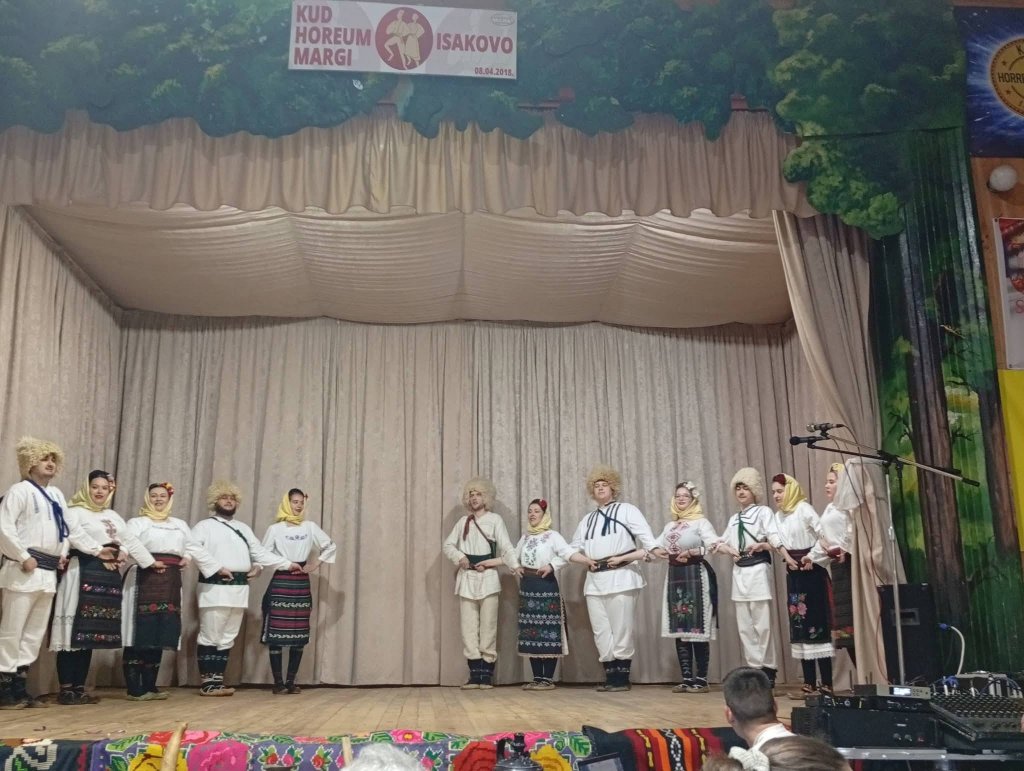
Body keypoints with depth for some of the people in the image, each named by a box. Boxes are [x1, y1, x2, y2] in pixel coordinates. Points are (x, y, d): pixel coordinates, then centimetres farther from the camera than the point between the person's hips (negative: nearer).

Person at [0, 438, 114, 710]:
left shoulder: (57, 494, 19)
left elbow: (72, 529, 23)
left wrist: (96, 549, 19)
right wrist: (23, 557, -17)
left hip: (48, 572, 8)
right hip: (23, 570, -8)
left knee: (35, 633, 10)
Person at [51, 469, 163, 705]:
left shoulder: (113, 516, 24)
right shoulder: (75, 512, 1)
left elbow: (132, 540, 25)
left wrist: (151, 562, 23)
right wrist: (100, 554, -14)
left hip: (108, 576, 7)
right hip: (84, 573, -7)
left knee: (92, 632, 7)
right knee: (75, 631, -8)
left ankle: (79, 688, 11)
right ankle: (66, 689, -6)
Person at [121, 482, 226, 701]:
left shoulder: (180, 524, 23)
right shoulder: (137, 522, 7)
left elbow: (195, 547, 27)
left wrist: (218, 568, 24)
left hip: (170, 583, 5)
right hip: (145, 580, -5)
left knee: (160, 634, 4)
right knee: (141, 632, -8)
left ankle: (150, 686, 11)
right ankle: (134, 689, -6)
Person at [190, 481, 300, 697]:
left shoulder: (244, 528, 21)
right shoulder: (205, 526, 4)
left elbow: (260, 552, 20)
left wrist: (288, 564, 13)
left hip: (239, 589, 6)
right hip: (214, 588, -6)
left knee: (227, 638, 8)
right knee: (210, 637, -3)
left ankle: (218, 680, 14)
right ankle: (207, 682, 2)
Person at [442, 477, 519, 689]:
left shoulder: (495, 520, 4)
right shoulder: (463, 521, 14)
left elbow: (506, 547, -5)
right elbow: (447, 545, 12)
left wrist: (516, 566, -20)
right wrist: (459, 557, -7)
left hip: (487, 578, -3)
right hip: (466, 578, 3)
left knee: (488, 626, -3)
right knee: (469, 627, 0)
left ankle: (487, 673, 2)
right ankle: (475, 673, 3)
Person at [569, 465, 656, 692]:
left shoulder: (627, 510, 4)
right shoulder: (588, 519, 21)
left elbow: (648, 540, -6)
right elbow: (573, 547, 24)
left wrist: (623, 557, -15)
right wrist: (585, 560, 4)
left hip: (621, 578, -6)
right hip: (595, 581, 6)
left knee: (621, 631, -4)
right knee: (601, 632, 5)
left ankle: (622, 679, 5)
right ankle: (610, 677, 13)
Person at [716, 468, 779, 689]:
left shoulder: (763, 512, -1)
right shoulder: (734, 518, 18)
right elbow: (721, 543, 16)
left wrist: (762, 545, -31)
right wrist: (728, 549, -5)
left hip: (758, 571, -6)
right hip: (739, 573, 6)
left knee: (762, 625, -4)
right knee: (744, 626, 7)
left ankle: (768, 669, 5)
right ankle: (754, 668, 14)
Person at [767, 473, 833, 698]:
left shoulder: (804, 508, -10)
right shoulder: (777, 515, 13)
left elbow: (823, 533, -18)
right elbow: (775, 538, 2)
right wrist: (789, 559, -10)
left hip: (811, 570, -8)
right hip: (794, 572, 8)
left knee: (816, 622, -8)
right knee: (799, 624, 7)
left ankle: (826, 684, -4)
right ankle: (809, 684, 12)